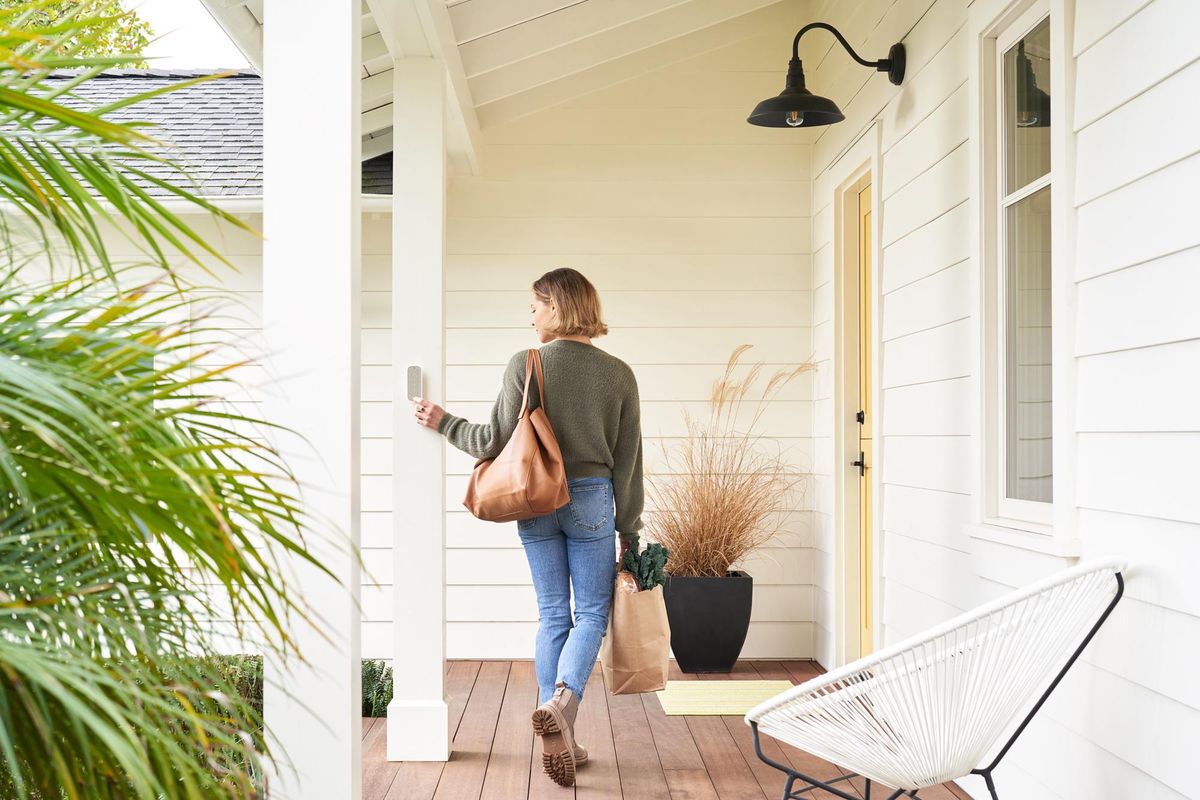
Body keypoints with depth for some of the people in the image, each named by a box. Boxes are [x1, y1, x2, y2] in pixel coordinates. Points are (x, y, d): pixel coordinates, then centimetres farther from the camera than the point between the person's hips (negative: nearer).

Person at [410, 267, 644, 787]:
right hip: (591, 500, -1)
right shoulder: (618, 373, -1)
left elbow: (498, 440, -8)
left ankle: (559, 737, 14)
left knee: (552, 616, 11)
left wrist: (444, 423, 8)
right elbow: (628, 462, 1)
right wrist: (629, 531, 8)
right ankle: (562, 701, -18)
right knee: (591, 614, 8)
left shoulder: (524, 364, -7)